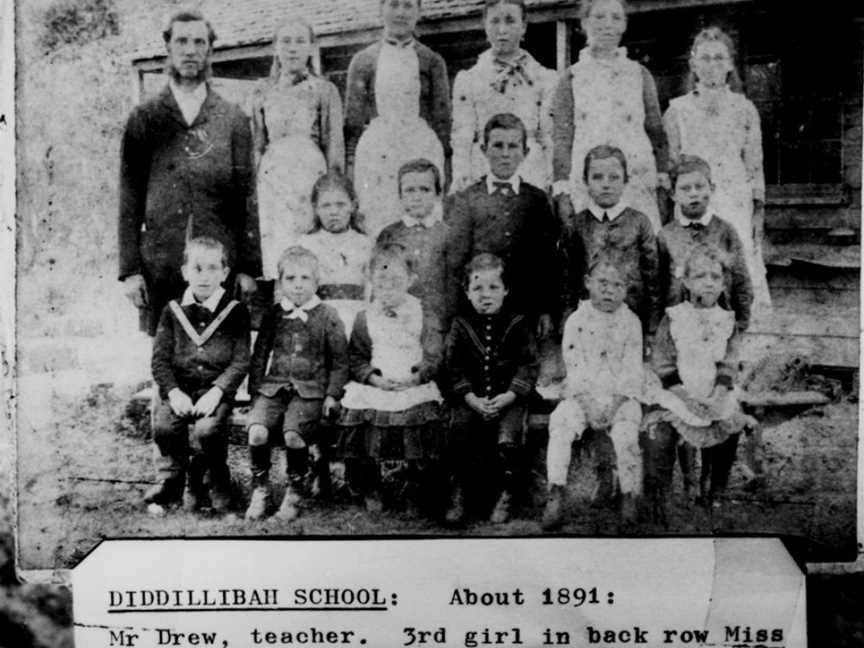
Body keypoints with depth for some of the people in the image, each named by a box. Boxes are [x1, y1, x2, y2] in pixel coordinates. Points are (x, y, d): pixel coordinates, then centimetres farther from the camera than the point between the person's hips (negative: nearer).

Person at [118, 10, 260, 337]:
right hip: (159, 265, 0)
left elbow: (246, 198, 5)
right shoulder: (144, 119, 9)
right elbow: (129, 199, 6)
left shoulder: (233, 119, 9)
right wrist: (129, 269, -2)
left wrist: (249, 268, -2)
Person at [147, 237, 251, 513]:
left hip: (217, 388, -2)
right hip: (178, 387, 2)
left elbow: (241, 361, -2)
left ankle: (217, 482, 0)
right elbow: (160, 359, 4)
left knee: (208, 429, -29)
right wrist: (174, 392, -12)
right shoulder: (172, 311, 8)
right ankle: (170, 482, 0)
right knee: (164, 426, -26)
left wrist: (216, 391, -16)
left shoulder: (235, 312, 3)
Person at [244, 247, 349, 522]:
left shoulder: (328, 317, 3)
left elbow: (340, 361, 5)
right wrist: (255, 388, 6)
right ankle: (260, 490, -2)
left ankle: (295, 491, -5)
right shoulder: (273, 315, 11)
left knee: (293, 432, -29)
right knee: (257, 429, -24)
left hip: (310, 389, -3)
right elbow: (259, 355, 16)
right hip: (273, 385, 3)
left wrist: (332, 395, -4)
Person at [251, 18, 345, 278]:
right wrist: (254, 186, 11)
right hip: (272, 177, 3)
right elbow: (257, 146, 17)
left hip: (311, 174, -2)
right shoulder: (263, 93, 13)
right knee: (275, 246, -3)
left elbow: (334, 145, 4)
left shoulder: (324, 90, 5)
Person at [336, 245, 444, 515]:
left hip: (415, 387, -1)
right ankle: (371, 491, 11)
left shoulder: (421, 316, 6)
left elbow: (433, 356, 3)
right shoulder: (365, 319, 9)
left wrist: (417, 376, -13)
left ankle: (414, 493, 7)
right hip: (374, 388, 1)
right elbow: (357, 358, 7)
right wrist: (373, 378, -10)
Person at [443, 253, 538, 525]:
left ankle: (505, 495, -3)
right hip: (471, 398, 1)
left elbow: (529, 366, -1)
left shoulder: (518, 324, 2)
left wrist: (507, 397, -14)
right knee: (459, 434, -21)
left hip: (508, 398, -1)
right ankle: (458, 494, -2)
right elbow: (454, 367, 0)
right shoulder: (461, 325, 5)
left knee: (507, 439, -24)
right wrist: (472, 399, -13)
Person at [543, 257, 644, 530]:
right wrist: (586, 400, -14)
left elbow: (632, 368, -1)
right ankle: (556, 495, -22)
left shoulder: (631, 322, 5)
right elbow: (574, 366, -2)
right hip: (582, 395, 1)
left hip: (620, 397, 0)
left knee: (626, 434, -28)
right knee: (559, 422, -25)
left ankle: (629, 496, -11)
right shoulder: (576, 320, 4)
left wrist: (617, 402, -14)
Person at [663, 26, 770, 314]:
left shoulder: (745, 109, 8)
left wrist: (759, 209, 3)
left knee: (743, 267, -10)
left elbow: (754, 165, 10)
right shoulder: (677, 110, 6)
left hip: (736, 202, 1)